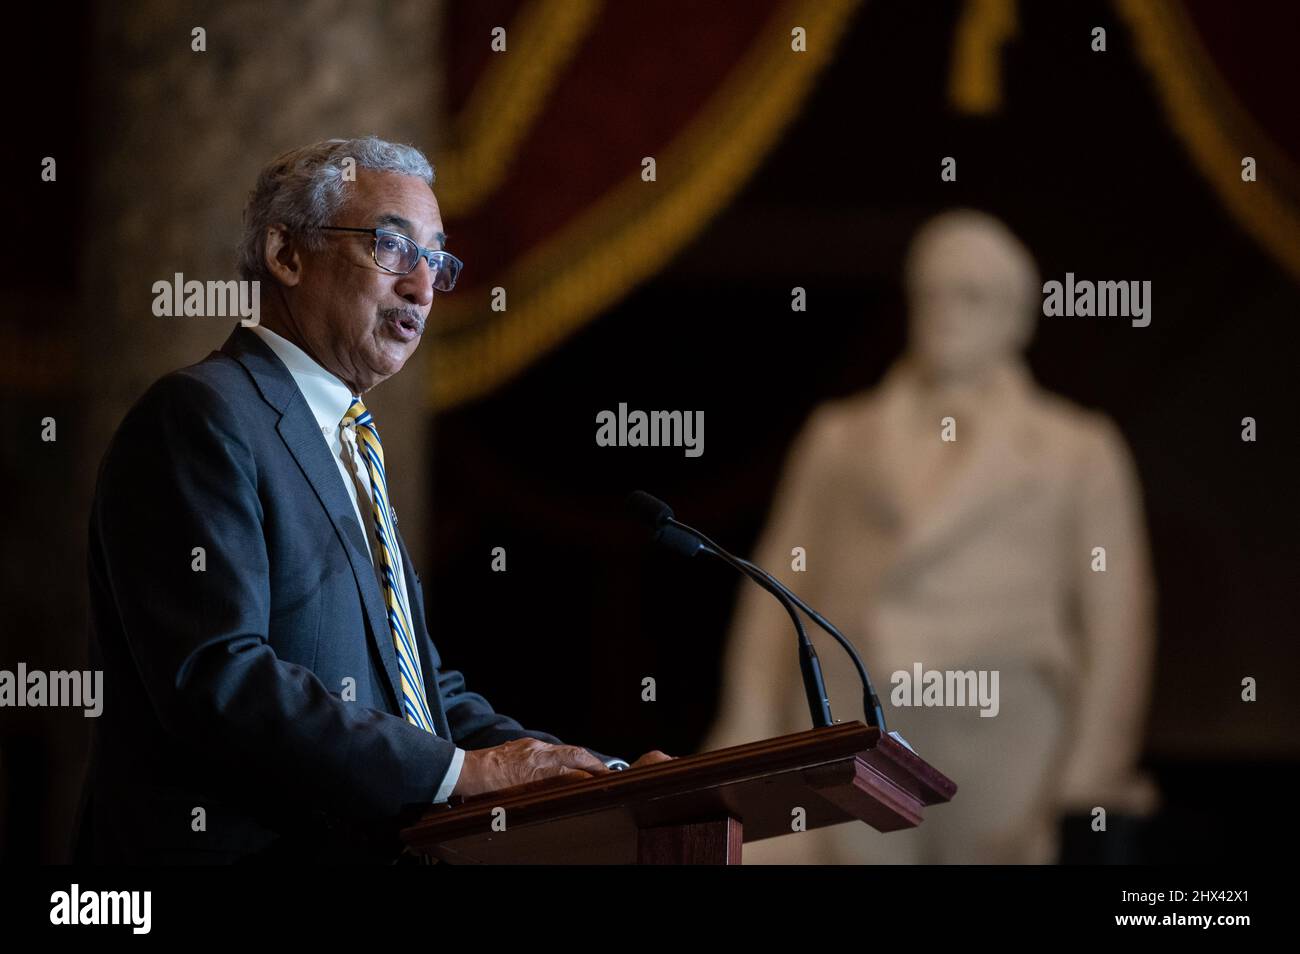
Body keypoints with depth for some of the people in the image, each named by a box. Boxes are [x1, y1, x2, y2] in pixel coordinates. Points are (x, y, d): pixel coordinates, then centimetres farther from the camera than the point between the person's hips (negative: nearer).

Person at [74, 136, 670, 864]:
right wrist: (461, 770, -16)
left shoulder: (347, 449, 23)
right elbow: (216, 680, -17)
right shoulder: (202, 418, -5)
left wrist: (602, 779, 5)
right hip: (250, 848, -8)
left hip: (385, 844, 8)